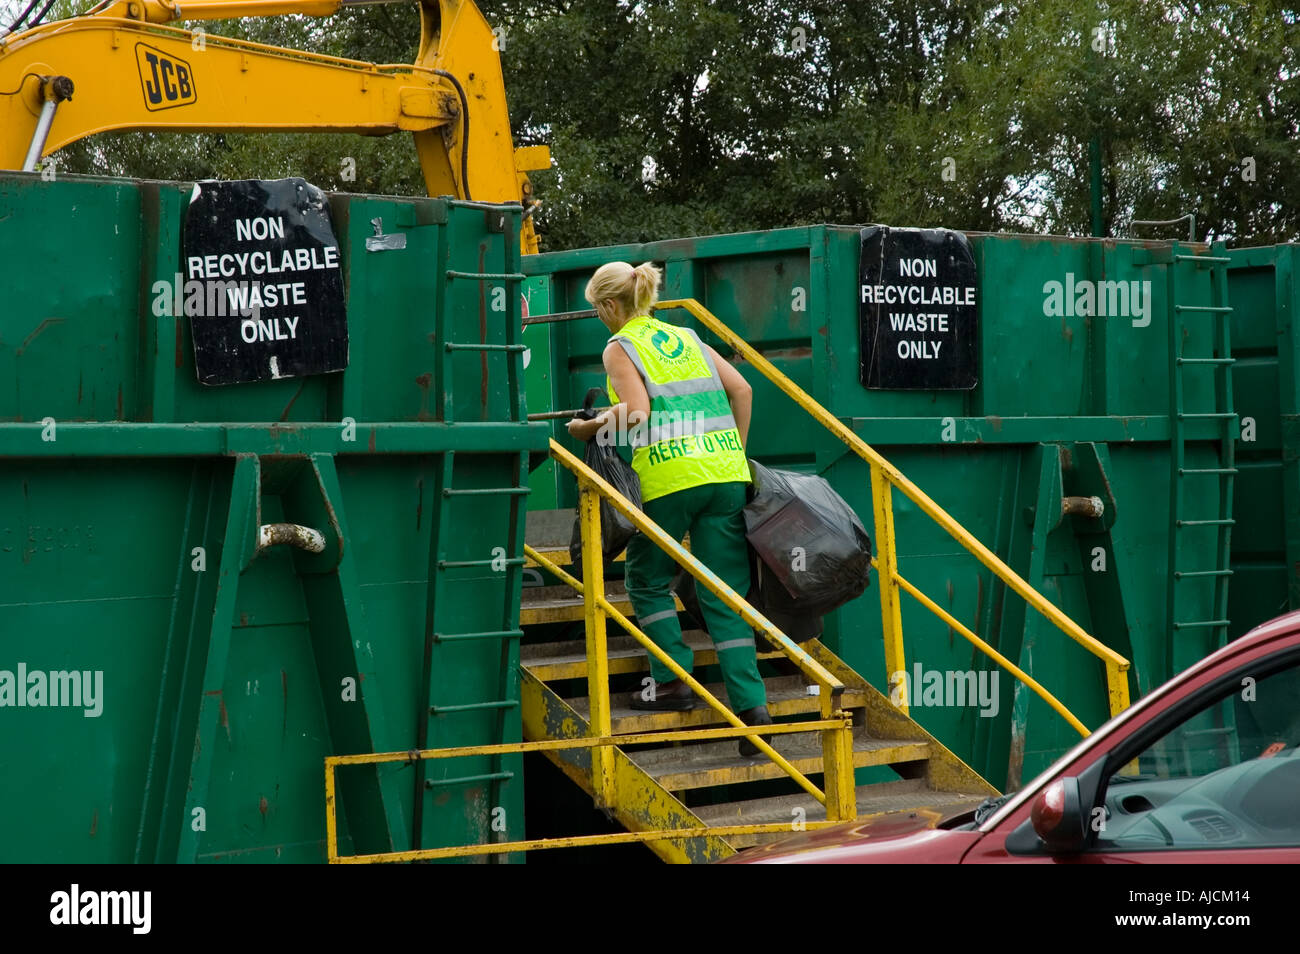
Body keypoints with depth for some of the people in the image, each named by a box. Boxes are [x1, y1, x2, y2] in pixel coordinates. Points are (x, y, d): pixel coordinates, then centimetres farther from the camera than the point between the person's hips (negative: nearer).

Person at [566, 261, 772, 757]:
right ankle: (751, 703, -5)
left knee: (648, 580, 17)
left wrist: (587, 428, 5)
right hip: (725, 470, 5)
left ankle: (673, 680, 9)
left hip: (671, 475, -5)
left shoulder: (620, 347, 4)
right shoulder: (685, 337, 21)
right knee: (725, 595, 5)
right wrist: (736, 453, 22)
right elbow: (741, 389, 15)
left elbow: (636, 414, -10)